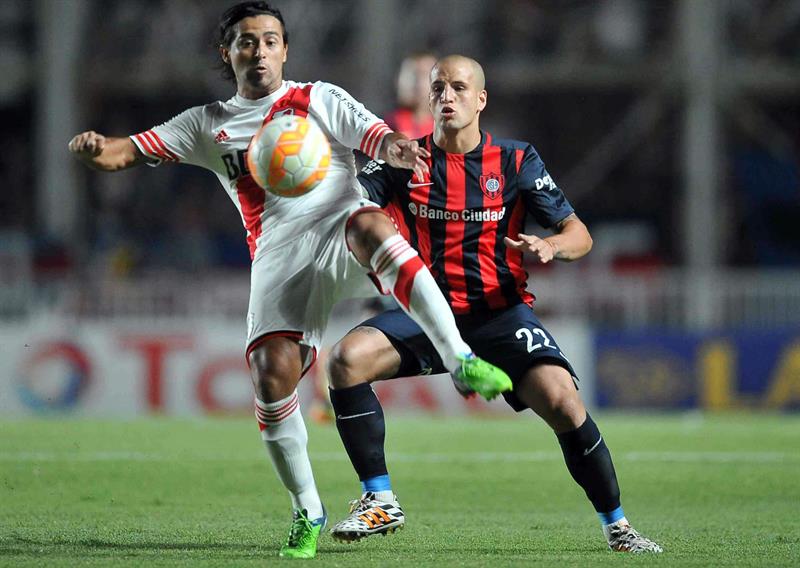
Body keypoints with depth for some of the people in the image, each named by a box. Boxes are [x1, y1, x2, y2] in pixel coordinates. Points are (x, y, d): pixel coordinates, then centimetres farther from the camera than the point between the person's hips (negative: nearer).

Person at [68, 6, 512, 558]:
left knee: (371, 226, -39)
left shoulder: (320, 99, 16)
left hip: (338, 228, -2)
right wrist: (94, 148, -8)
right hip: (278, 259, 2)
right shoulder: (207, 125, 22)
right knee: (273, 377, -16)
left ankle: (460, 360, -43)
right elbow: (127, 153, 17)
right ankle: (308, 513, 4)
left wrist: (398, 149, -23)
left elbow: (380, 140, 4)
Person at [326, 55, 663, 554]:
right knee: (347, 358, -25)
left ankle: (616, 525, -6)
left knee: (561, 400, -24)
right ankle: (380, 501, -12)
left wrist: (551, 246, -23)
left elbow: (580, 234, 0)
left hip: (500, 312, -1)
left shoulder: (515, 161, 1)